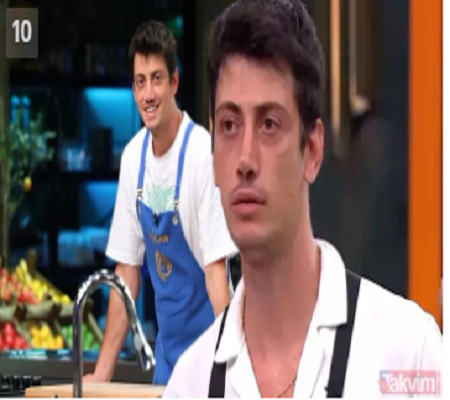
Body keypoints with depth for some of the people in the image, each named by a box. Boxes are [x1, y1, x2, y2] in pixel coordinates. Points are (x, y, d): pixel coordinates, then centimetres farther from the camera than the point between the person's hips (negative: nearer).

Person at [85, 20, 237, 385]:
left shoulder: (202, 152, -17)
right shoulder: (133, 157, 1)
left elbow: (216, 270, -18)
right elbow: (127, 270, 7)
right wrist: (102, 373, 6)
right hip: (167, 348, 6)